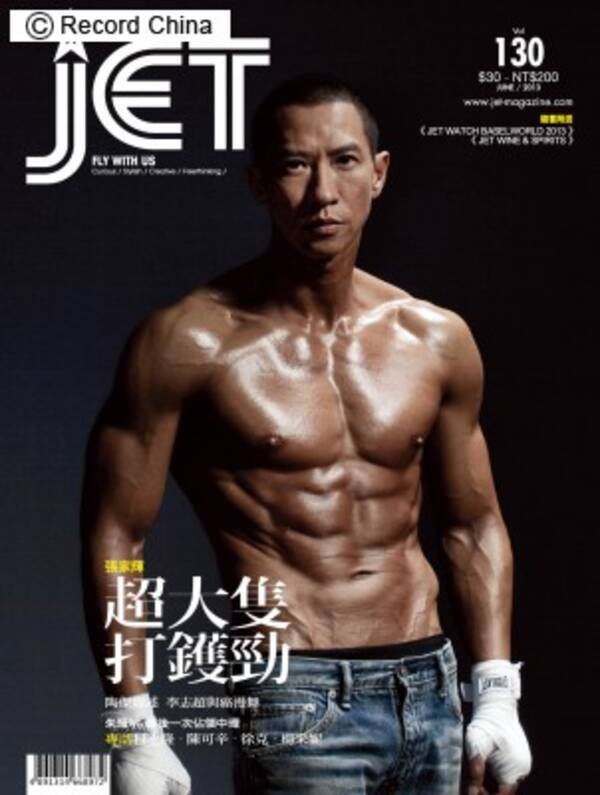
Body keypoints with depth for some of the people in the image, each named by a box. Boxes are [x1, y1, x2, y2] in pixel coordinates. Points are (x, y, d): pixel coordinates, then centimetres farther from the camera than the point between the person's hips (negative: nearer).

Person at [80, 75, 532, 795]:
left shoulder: (437, 341, 6)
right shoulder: (189, 343, -8)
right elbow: (115, 538, -6)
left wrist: (497, 696, 8)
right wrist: (134, 732, -10)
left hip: (431, 690, 5)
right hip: (296, 698, -5)